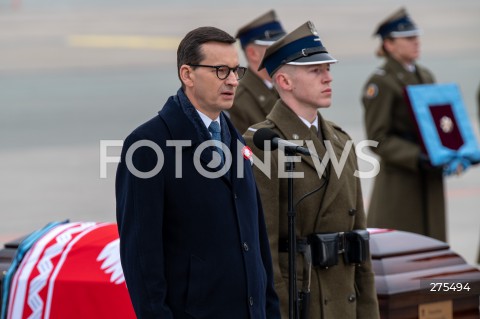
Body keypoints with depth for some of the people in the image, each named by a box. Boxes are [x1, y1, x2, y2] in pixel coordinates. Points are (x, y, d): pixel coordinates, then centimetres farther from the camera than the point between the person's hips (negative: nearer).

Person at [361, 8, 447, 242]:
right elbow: (378, 139, -14)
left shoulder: (425, 77, 14)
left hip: (429, 178, 7)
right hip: (399, 178, -7)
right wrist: (417, 158, -23)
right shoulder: (380, 83, -10)